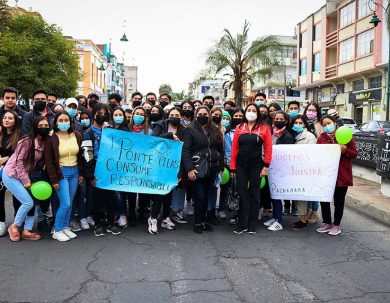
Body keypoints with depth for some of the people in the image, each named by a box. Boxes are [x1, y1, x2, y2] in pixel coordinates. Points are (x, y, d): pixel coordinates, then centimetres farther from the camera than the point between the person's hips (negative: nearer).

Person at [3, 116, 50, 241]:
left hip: (24, 176, 7)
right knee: (28, 202, -11)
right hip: (11, 175, -7)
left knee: (32, 202, 2)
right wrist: (26, 181, -17)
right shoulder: (27, 141, -21)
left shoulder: (44, 142, -1)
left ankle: (26, 231, 14)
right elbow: (18, 161, -19)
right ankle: (14, 226, 11)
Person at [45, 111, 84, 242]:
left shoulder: (77, 136, 3)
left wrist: (81, 173, 7)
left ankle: (66, 227, 24)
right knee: (65, 204, -7)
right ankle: (57, 231, 9)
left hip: (74, 172, 5)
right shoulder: (51, 138, -9)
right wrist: (54, 180, -12)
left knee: (70, 203, 9)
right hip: (61, 172, -4)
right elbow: (49, 161, -8)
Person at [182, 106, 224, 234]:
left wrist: (221, 167, 10)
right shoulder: (190, 130, -2)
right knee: (199, 197, -2)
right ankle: (198, 223, 13)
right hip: (198, 169, -4)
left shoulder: (215, 130, 13)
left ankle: (203, 221, 23)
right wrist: (189, 169, -16)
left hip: (212, 169, 4)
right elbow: (186, 151, -9)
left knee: (206, 197, 9)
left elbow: (220, 150, 16)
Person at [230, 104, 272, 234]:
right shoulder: (239, 128, 5)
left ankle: (252, 225, 16)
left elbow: (268, 148, -3)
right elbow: (234, 148, 3)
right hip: (241, 165, 2)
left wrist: (266, 166, -9)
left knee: (254, 194, 7)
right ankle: (242, 224, 13)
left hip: (256, 165, -2)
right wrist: (233, 167, -1)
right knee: (242, 194, 4)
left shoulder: (264, 128, 0)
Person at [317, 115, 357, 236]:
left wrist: (345, 150, -18)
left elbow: (354, 154, 0)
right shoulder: (321, 138, 7)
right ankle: (327, 223, 25)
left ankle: (336, 225, 21)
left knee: (339, 201, 6)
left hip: (342, 175, -3)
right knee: (324, 199, 7)